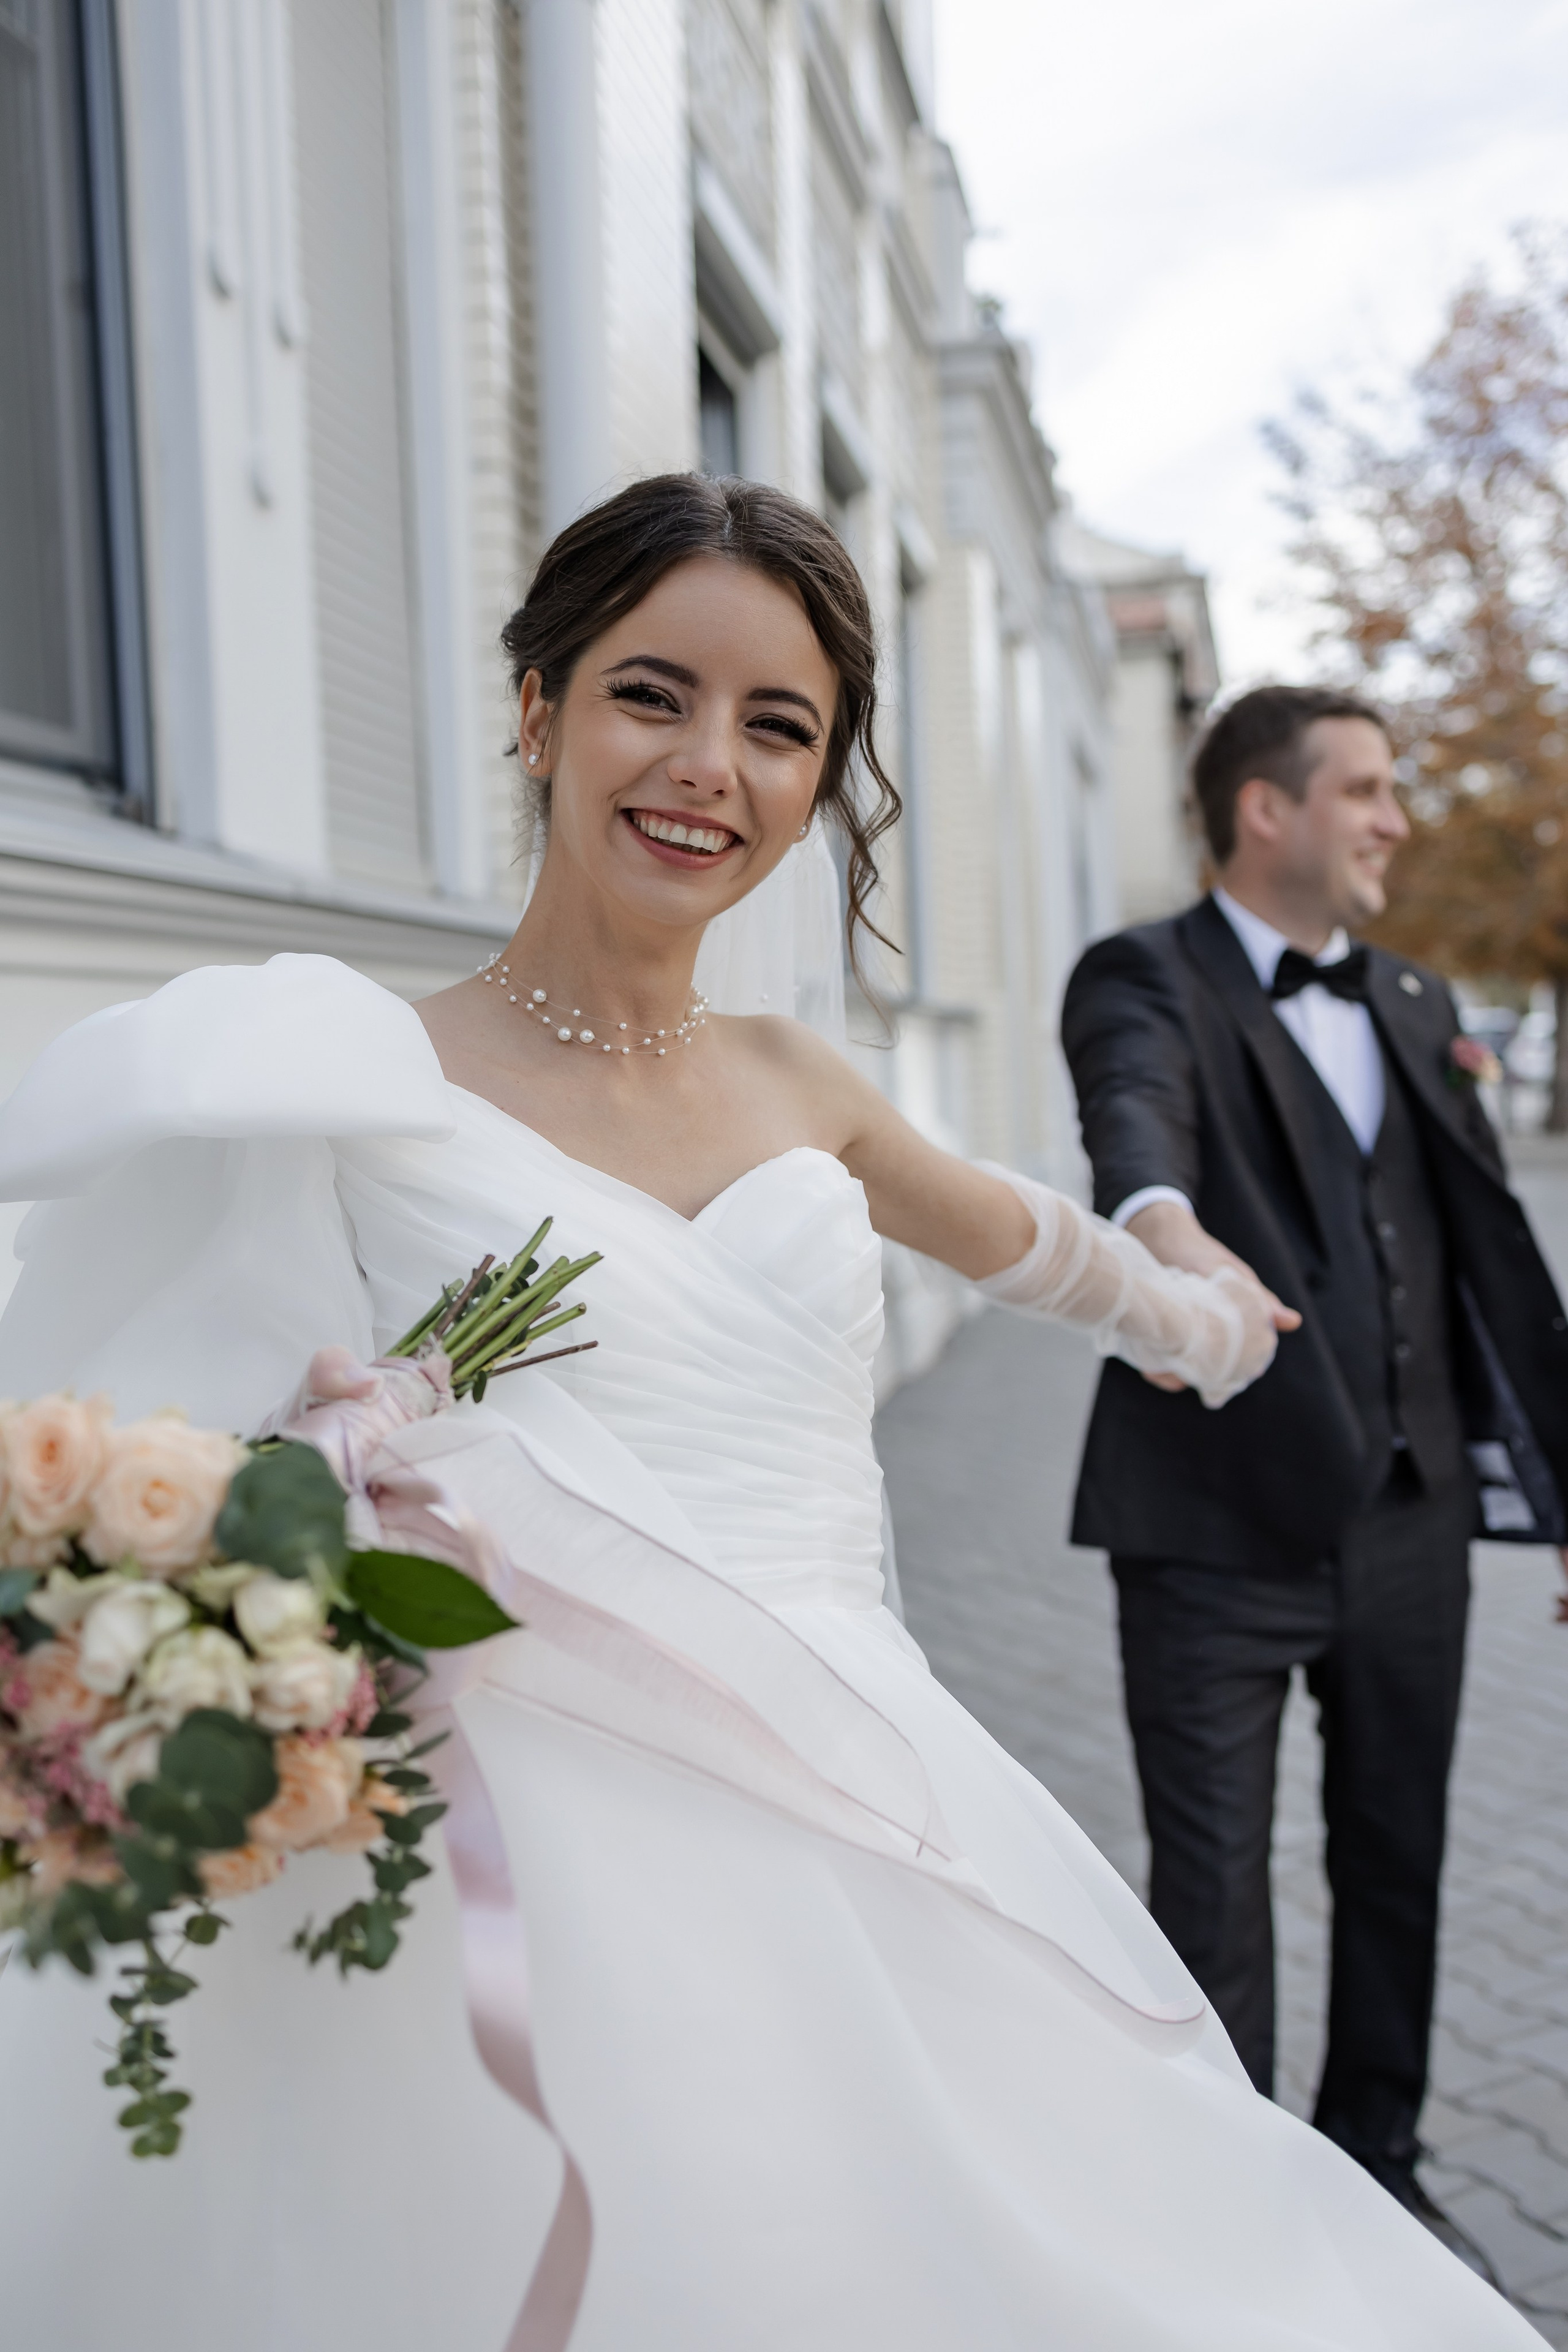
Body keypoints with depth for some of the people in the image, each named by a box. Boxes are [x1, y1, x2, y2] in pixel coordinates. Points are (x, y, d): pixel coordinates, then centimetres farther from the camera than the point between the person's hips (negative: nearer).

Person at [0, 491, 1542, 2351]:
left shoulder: (797, 1083, 8)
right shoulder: (369, 1082, -7)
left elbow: (1011, 1230, 28)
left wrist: (1189, 1313, 45)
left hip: (883, 1846, 5)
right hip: (557, 1884, -4)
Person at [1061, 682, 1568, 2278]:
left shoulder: (1416, 1007, 15)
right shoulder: (1146, 980, -4)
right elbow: (1134, 1114, -28)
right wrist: (1163, 1222, -51)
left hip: (1410, 1518, 6)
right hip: (1218, 1520, -5)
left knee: (1396, 1871, 18)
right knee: (1212, 1893, 6)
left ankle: (1373, 2171, 39)